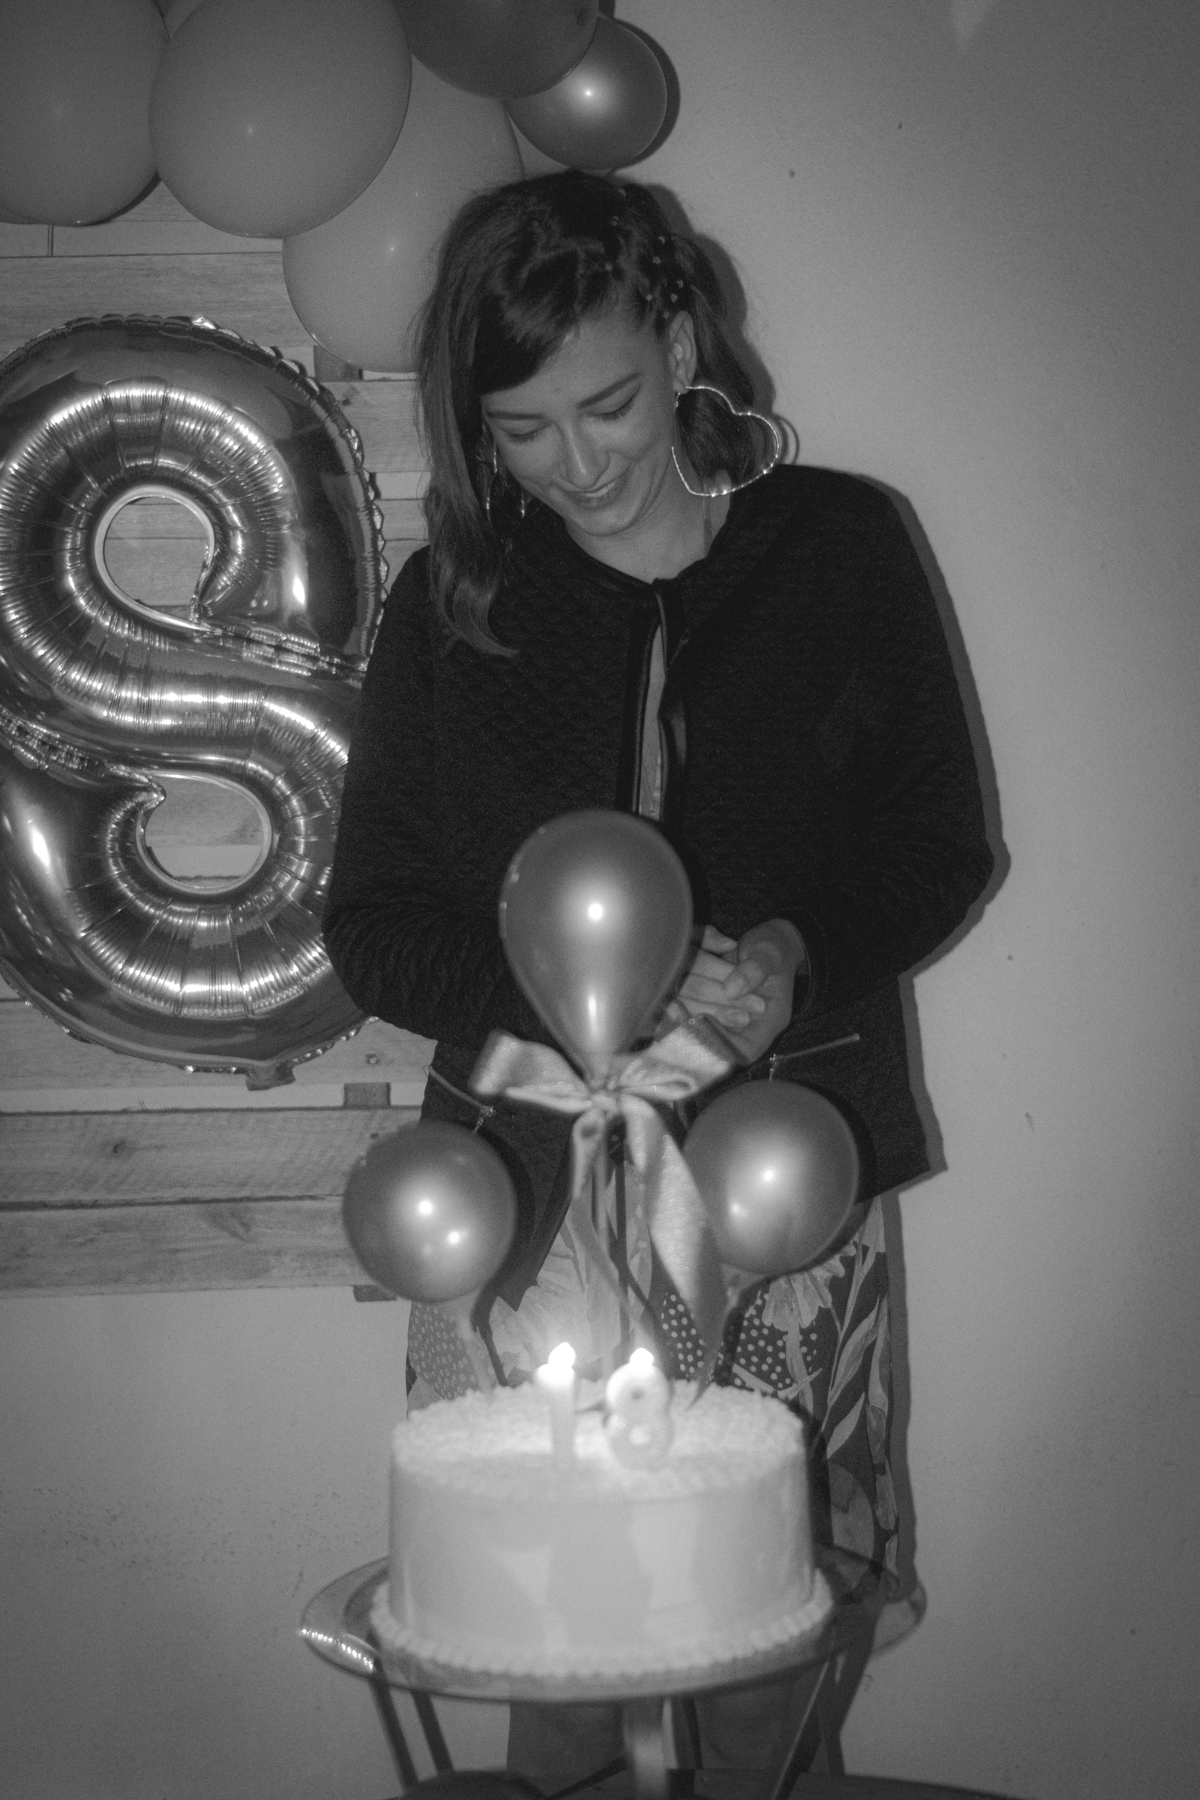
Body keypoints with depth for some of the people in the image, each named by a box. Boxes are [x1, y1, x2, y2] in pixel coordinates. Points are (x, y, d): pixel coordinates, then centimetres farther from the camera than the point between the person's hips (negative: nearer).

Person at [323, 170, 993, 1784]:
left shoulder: (840, 547, 1)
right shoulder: (454, 603, 3)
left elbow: (941, 846, 5)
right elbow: (373, 921, 2)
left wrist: (799, 959, -16)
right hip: (527, 1181, 1)